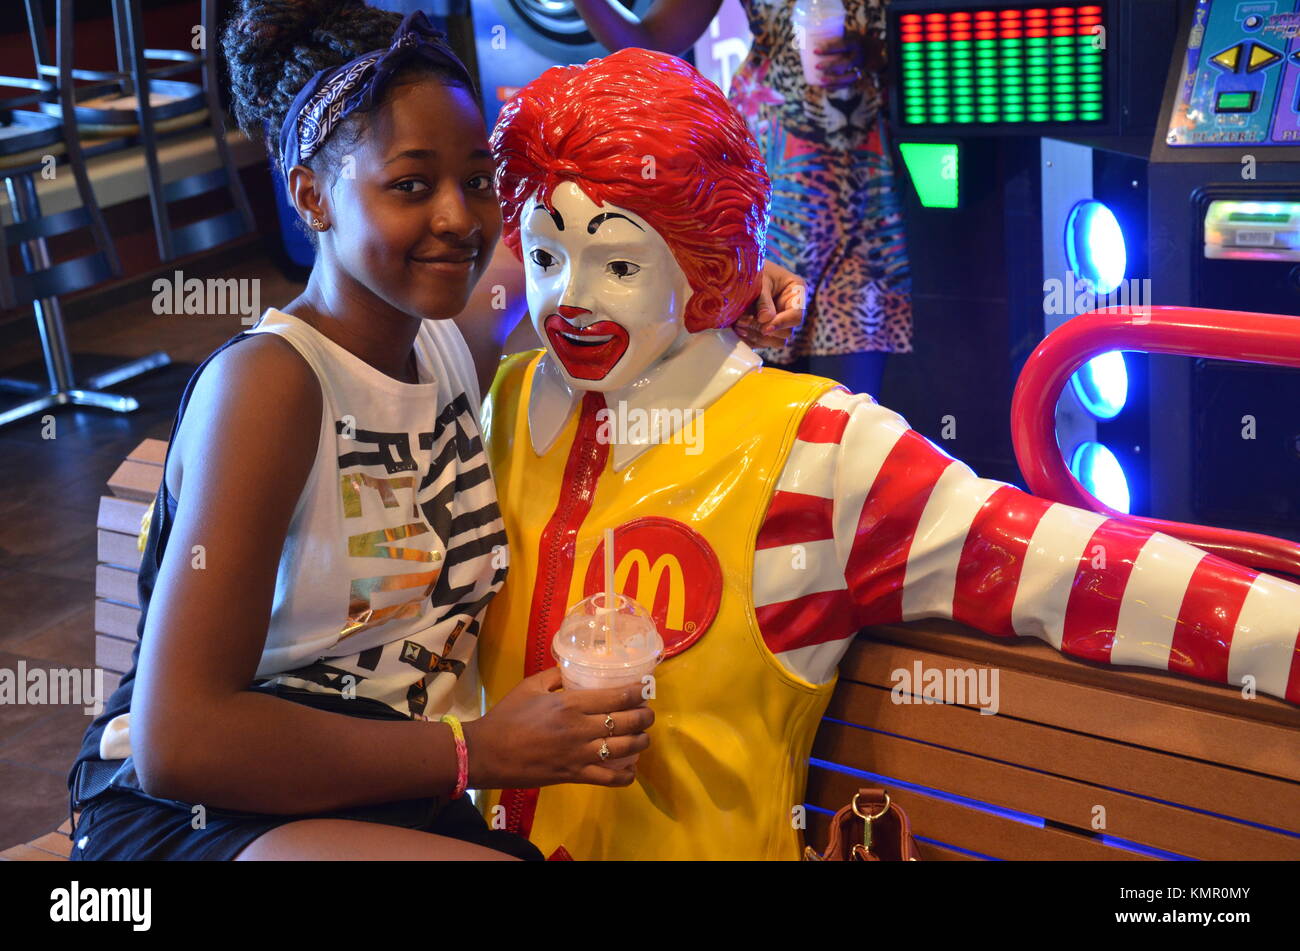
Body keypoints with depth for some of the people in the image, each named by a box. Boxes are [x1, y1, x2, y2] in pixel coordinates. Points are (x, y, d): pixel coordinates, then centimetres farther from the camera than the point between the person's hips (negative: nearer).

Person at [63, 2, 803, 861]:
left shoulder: (455, 342, 3)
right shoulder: (268, 381, -17)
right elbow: (178, 742, -22)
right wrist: (478, 751, -20)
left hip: (402, 807, 6)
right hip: (197, 814, -6)